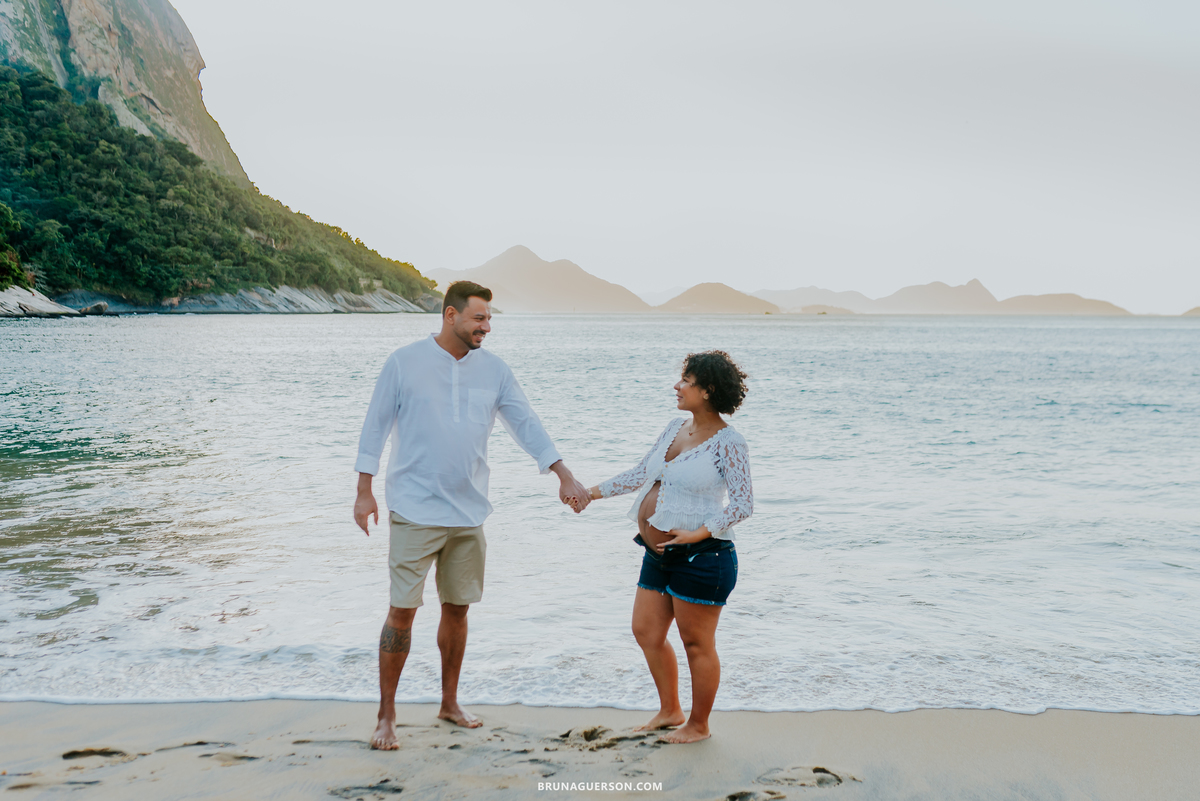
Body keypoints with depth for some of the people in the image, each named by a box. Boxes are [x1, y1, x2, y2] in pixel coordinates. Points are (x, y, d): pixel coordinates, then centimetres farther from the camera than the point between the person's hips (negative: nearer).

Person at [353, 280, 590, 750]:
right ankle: (386, 715, 8)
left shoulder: (493, 370, 6)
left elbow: (526, 425, 7)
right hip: (416, 512, -4)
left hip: (469, 513, 4)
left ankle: (450, 703, 28)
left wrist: (564, 476, -2)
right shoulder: (404, 362, -4)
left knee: (457, 608, 13)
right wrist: (364, 491, -3)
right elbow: (376, 426, 0)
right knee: (402, 610, -4)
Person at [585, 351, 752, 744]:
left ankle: (699, 725, 21)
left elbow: (744, 504, -16)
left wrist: (698, 533, -26)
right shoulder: (675, 427, 10)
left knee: (697, 644, 4)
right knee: (646, 632, 15)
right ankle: (669, 710, 33)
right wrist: (595, 491, 20)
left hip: (700, 557, -8)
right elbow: (642, 473, 20)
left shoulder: (728, 443, -13)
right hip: (658, 554, 8)